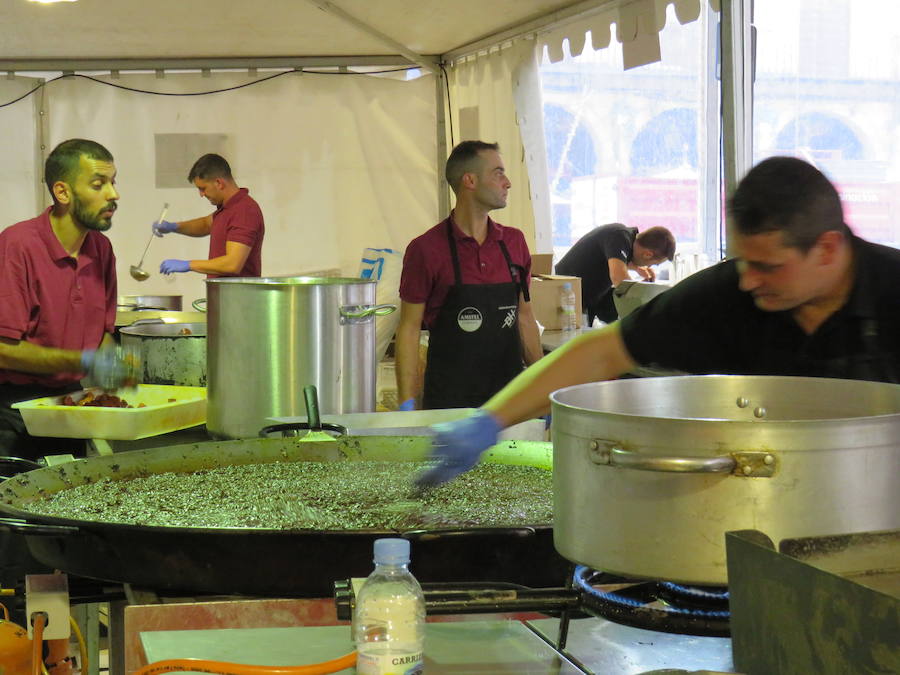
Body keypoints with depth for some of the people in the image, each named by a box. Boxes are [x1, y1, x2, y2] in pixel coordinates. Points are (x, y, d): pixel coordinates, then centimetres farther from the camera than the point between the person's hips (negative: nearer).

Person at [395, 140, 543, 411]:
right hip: (450, 399, -4)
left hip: (511, 395, 4)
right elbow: (409, 329, -4)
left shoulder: (514, 242, 9)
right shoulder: (427, 249, -6)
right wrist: (408, 406, -10)